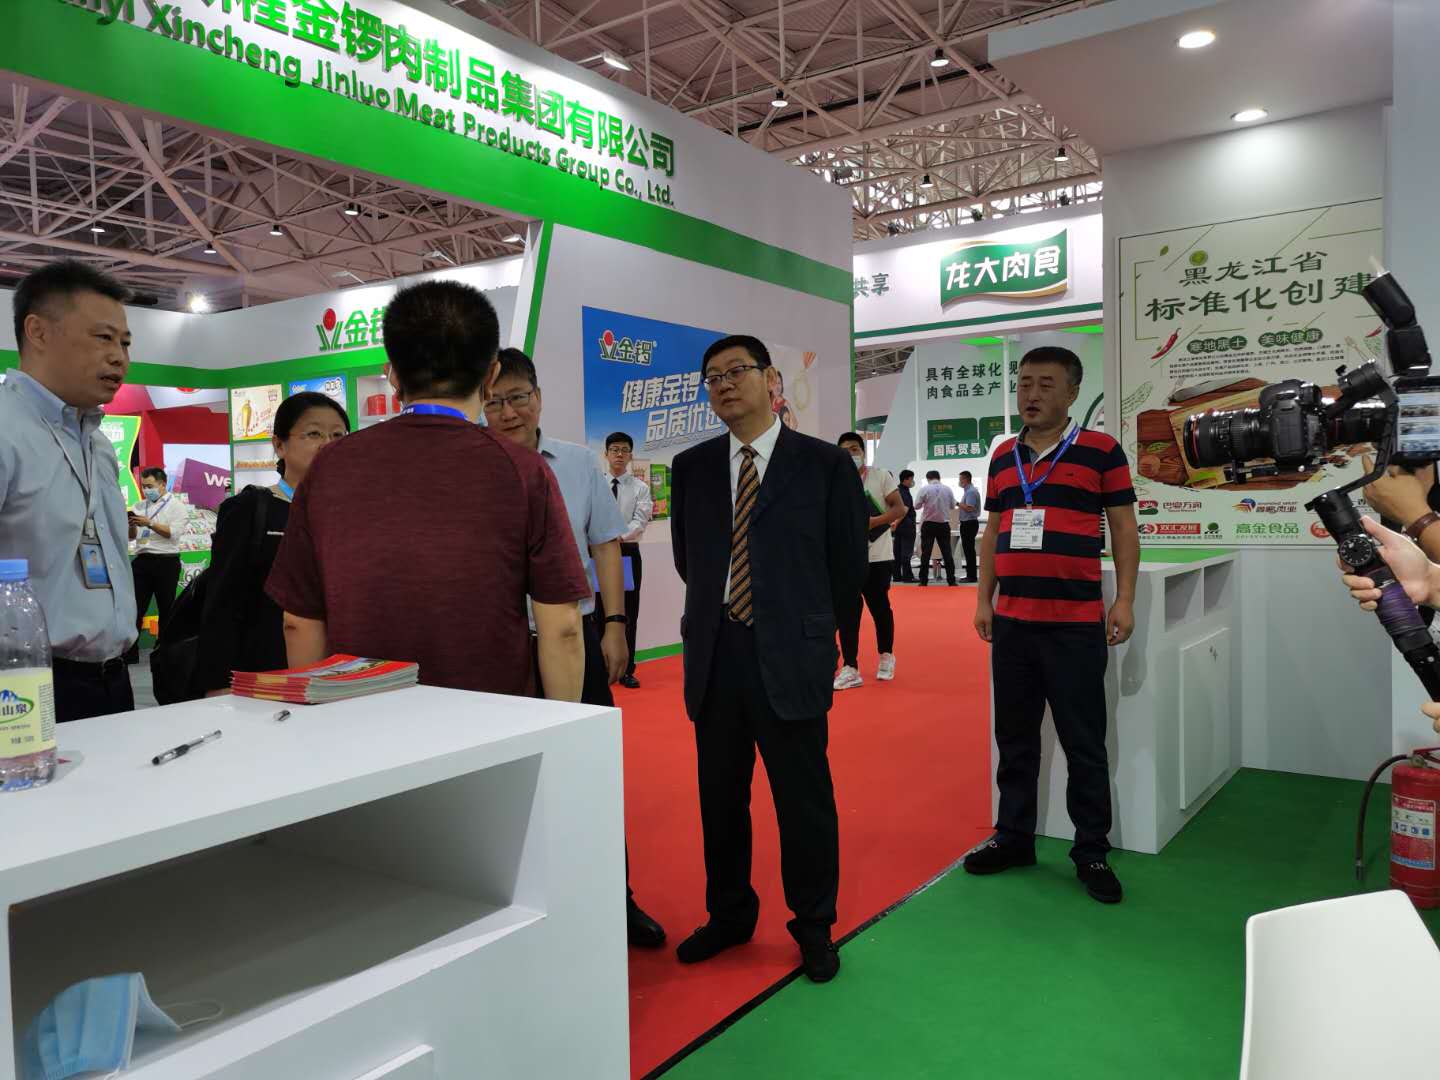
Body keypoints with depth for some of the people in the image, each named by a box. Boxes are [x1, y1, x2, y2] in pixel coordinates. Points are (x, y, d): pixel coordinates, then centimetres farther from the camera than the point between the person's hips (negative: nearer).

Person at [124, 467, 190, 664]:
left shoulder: (176, 506, 1)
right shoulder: (141, 507, 17)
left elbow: (173, 533, -13)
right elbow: (132, 536, 17)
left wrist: (150, 524, -21)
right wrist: (131, 526, -3)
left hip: (165, 561, -5)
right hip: (142, 560, 5)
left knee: (166, 609, 3)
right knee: (135, 608, 0)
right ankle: (130, 653, 1)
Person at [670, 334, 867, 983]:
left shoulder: (826, 465, -2)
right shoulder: (691, 468, 8)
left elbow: (849, 565, 4)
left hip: (790, 661, -3)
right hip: (714, 657, 4)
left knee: (804, 798, 6)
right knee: (719, 796, 14)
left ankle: (814, 927, 26)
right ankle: (729, 915, 34)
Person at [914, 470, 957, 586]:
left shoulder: (924, 489, -8)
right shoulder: (948, 489, 0)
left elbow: (917, 506, -6)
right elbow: (953, 506, 7)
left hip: (928, 524, -2)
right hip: (944, 524, 2)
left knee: (926, 553, 3)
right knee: (947, 553, 7)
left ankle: (923, 580, 2)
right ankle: (951, 580, 7)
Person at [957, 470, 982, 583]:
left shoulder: (971, 491, -16)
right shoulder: (967, 491, 16)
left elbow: (969, 508, -23)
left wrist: (958, 504, -12)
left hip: (969, 523, -10)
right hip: (967, 523, 10)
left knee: (969, 549, -7)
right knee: (967, 549, 13)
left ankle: (971, 576, -4)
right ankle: (970, 574, 19)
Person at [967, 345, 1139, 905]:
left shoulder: (1100, 450, -1)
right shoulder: (1003, 456, 11)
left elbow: (1123, 527, -1)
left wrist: (1124, 600, -9)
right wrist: (983, 600, 10)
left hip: (1077, 624, -4)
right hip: (1012, 622, 5)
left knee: (1084, 744, 4)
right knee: (1014, 737, 14)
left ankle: (1092, 852, 19)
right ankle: (1014, 836, 27)